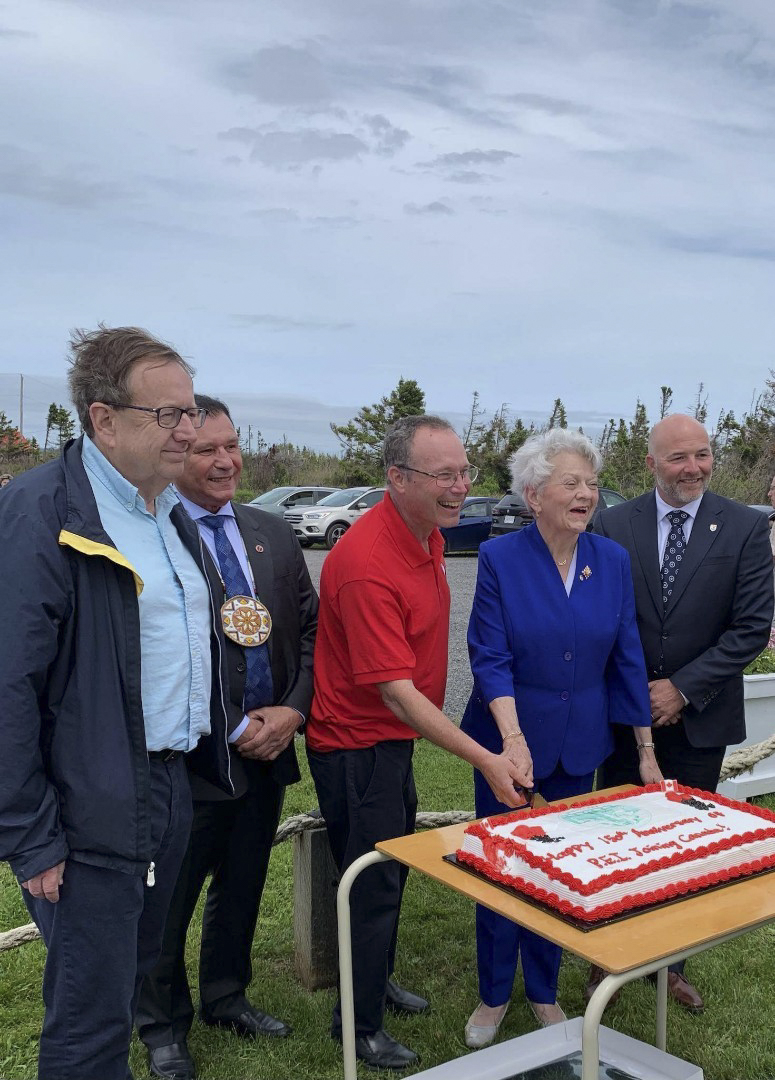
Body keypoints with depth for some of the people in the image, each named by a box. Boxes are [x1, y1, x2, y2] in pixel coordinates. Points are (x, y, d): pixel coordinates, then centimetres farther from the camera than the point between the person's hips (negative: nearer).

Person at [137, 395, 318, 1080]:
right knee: (168, 900, 12)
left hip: (268, 746, 6)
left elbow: (309, 630, 7)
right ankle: (163, 1024, 35)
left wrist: (292, 710, -7)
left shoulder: (274, 535, 6)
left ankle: (226, 997, 45)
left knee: (243, 887, 22)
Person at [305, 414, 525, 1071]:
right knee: (374, 888, 6)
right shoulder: (366, 564, -30)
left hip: (397, 739, 9)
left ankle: (378, 982, 46)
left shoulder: (428, 534, -1)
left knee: (392, 869, 24)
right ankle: (360, 1025, 28)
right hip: (357, 746, -9)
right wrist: (483, 759, -29)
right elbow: (396, 693, -29)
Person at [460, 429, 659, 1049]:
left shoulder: (613, 562, -2)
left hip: (580, 746, 3)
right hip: (510, 739, -3)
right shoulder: (500, 559, -11)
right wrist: (514, 739, -26)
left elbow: (626, 659, 2)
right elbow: (489, 659, -14)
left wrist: (645, 750, 3)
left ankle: (543, 991, 35)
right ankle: (494, 995, 30)